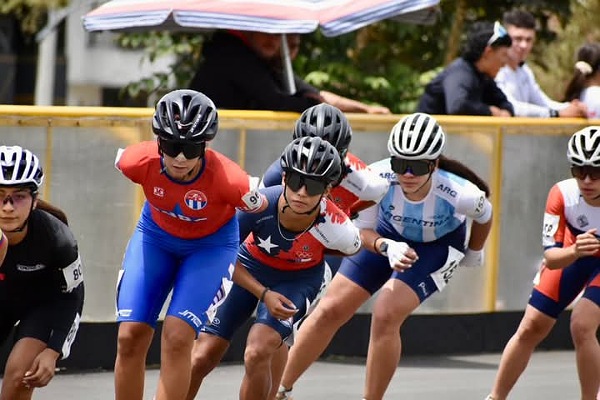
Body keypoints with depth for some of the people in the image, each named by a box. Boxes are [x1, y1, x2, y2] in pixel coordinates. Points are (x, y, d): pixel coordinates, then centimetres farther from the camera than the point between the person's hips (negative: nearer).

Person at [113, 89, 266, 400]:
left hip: (211, 245, -3)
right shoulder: (140, 161, -29)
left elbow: (262, 206, -16)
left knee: (177, 337, -19)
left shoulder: (227, 180, -37)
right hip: (155, 236, 3)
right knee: (130, 336, -6)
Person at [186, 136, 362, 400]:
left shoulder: (335, 228, -32)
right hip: (249, 270, 1)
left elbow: (353, 248, -3)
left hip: (299, 279, -1)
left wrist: (308, 250, -8)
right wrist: (264, 294, -21)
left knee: (257, 354, -25)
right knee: (202, 358, -3)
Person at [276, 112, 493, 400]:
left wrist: (474, 253, 7)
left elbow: (485, 216, -12)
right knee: (330, 311, 1)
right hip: (388, 235, 2)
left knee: (386, 314, -22)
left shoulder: (460, 194, -37)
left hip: (439, 246, -2)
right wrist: (386, 247, -41)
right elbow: (362, 230, -20)